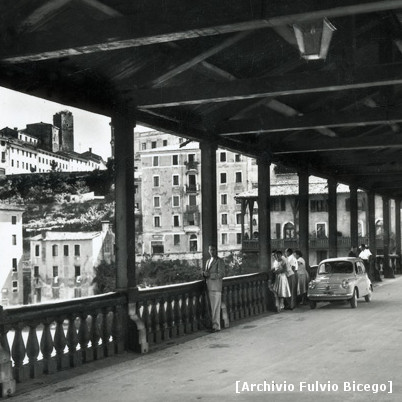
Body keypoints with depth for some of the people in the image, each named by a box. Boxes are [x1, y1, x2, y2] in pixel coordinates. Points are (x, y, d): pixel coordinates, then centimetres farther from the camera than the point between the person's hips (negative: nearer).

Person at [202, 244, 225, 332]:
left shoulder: (220, 261, -4)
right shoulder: (208, 261, 20)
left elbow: (221, 274, -12)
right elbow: (206, 272, 23)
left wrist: (209, 275, -18)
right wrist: (204, 273, -2)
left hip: (216, 287, -7)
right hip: (209, 287, 7)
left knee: (216, 308, -6)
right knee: (211, 308, 7)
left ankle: (216, 326, -2)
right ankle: (212, 324, 13)